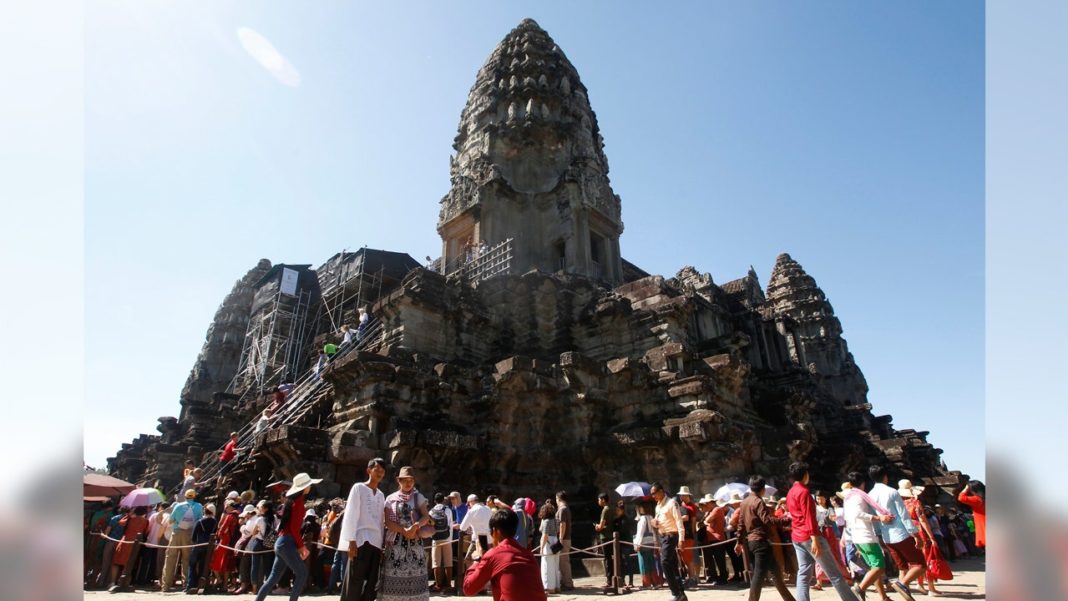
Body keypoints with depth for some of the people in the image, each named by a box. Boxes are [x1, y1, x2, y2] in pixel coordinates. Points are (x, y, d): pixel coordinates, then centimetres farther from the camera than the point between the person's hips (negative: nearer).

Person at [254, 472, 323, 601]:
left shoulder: (292, 500, 15)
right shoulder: (298, 501, -12)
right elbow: (294, 527, -16)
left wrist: (300, 545, 17)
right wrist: (301, 546, -7)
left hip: (282, 542, 9)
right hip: (287, 543, -9)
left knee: (274, 577, 14)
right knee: (302, 573, -4)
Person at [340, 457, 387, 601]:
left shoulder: (381, 495, 17)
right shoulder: (358, 488, 0)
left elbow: (381, 520, 15)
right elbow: (351, 515, -6)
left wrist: (382, 544, 10)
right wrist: (352, 541, -13)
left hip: (376, 541, 6)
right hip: (361, 540, -6)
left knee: (371, 582, 5)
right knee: (354, 582, -6)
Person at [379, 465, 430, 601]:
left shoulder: (418, 497, 9)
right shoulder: (391, 499, 7)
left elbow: (426, 517, 1)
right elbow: (388, 521, 0)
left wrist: (415, 526, -19)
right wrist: (404, 530, -14)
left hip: (415, 541, 1)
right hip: (396, 541, 0)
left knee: (414, 574, -4)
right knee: (394, 575, -6)